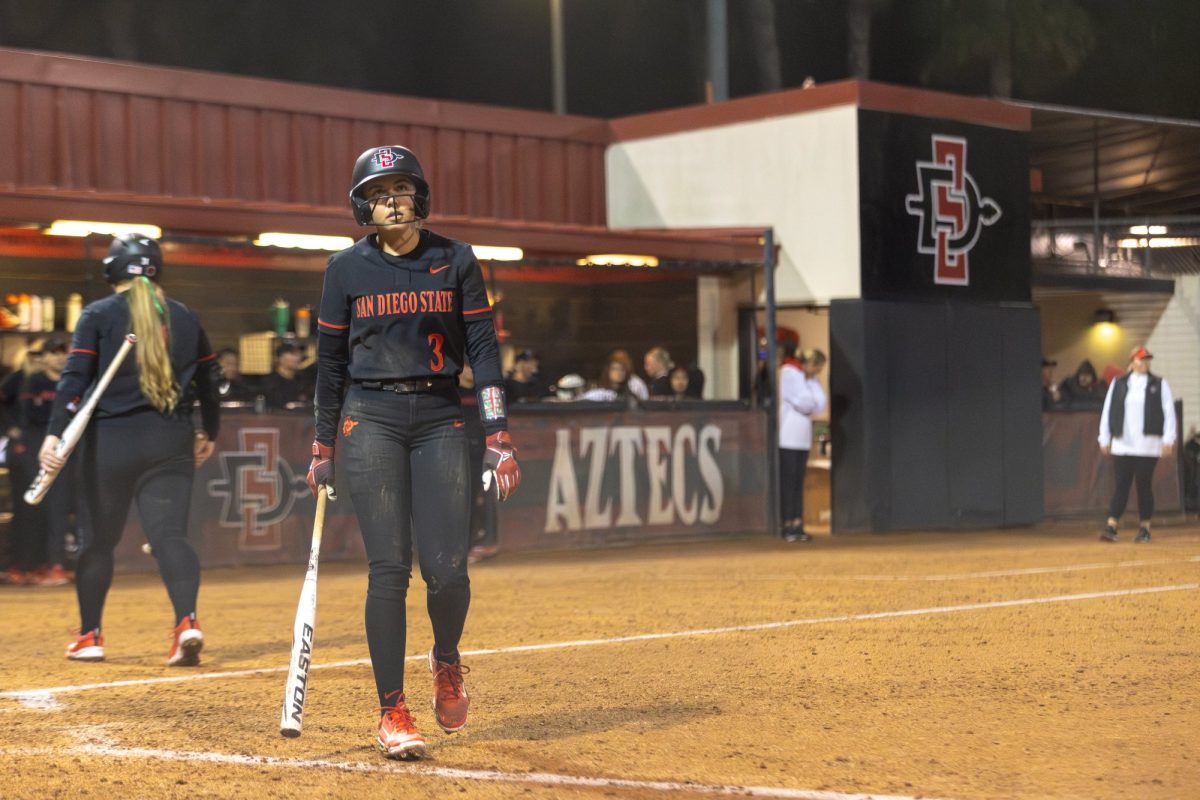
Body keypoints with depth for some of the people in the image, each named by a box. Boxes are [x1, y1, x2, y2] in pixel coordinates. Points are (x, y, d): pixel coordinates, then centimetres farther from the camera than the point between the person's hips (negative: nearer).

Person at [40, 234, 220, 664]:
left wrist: (54, 434, -18)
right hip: (171, 440, 2)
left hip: (112, 439, -2)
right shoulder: (184, 316, 10)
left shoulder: (98, 314, -1)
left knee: (98, 537, 11)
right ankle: (187, 620, -26)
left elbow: (74, 377, -12)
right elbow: (208, 379, 16)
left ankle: (89, 636, 19)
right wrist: (210, 433, 29)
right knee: (170, 533, -3)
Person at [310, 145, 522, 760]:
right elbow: (331, 363, 9)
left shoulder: (455, 262, 4)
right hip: (371, 420, 0)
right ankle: (392, 711, 0)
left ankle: (446, 661, 25)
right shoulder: (346, 269, 4)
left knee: (447, 570, -7)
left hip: (440, 419, 1)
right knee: (389, 568, -8)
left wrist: (499, 439, -6)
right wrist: (322, 449, 10)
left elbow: (483, 350, 2)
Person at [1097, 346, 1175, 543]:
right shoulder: (1118, 384, 10)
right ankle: (1111, 527, -8)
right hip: (1122, 443, 1)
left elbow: (1169, 412, 3)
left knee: (1144, 484, -1)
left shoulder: (1159, 384, 7)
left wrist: (1168, 439, -5)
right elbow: (1107, 410, 10)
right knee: (1121, 484, -4)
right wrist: (1104, 438, 5)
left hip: (1148, 444, -1)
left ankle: (1144, 528, 8)